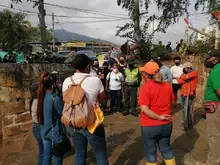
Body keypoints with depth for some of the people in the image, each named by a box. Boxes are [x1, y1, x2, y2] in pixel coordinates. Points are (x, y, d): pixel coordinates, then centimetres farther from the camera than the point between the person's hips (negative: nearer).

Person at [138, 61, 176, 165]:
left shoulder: (146, 87, -19)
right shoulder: (168, 86, -2)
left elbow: (144, 109, -25)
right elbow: (171, 103, 10)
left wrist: (159, 117, -15)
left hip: (150, 126, -5)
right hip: (166, 124, 5)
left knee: (150, 152, 14)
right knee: (166, 149, 23)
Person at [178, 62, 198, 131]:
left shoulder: (194, 72, -7)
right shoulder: (184, 73, 12)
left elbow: (186, 77, -21)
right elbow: (179, 81, 0)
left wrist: (182, 76, -1)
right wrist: (185, 80, -16)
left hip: (189, 94, -7)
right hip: (183, 93, 7)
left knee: (187, 110, -7)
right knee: (183, 109, 16)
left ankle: (188, 125, 7)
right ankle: (184, 121, 33)